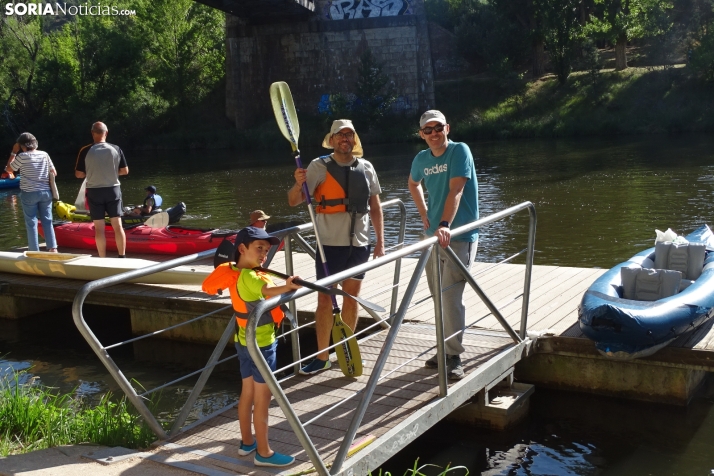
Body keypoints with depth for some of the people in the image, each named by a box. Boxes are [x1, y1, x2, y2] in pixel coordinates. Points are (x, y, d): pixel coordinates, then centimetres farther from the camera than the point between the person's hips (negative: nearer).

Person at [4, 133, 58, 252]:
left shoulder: (22, 157, -9)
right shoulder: (44, 154, 1)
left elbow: (8, 169, 5)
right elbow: (54, 173, 8)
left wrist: (13, 153, 7)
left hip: (29, 193, -3)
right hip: (46, 192, 3)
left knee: (31, 223, 3)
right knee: (47, 221, 9)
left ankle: (34, 252, 4)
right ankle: (53, 248, 6)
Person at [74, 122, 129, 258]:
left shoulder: (86, 151, -9)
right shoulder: (116, 149, -5)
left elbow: (78, 174, -5)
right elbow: (125, 170, 2)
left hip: (94, 192, -1)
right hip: (113, 190, 1)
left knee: (99, 228, 5)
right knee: (117, 225, 7)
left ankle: (103, 260, 9)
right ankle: (122, 257, 8)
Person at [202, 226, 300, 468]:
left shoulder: (232, 272, 3)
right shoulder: (250, 277, -24)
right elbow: (268, 291, -46)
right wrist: (287, 286, -62)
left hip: (244, 342, 9)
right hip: (261, 345, -9)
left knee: (247, 393, 19)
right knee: (262, 399, 1)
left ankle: (247, 442, 32)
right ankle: (263, 453, 10)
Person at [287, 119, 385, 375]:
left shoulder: (366, 168, 6)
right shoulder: (319, 166, -5)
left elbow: (375, 207, 11)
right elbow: (294, 201, -7)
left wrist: (380, 241, 6)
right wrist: (298, 183, -28)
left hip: (359, 243, 3)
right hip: (330, 244, -3)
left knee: (351, 298, 11)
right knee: (325, 299, 0)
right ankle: (322, 357, 9)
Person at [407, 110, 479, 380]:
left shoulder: (459, 151, -12)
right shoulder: (421, 159, 6)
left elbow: (456, 190, -25)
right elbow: (413, 184, 28)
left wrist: (445, 224, -38)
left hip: (460, 236, -6)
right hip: (432, 235, 7)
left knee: (451, 296, -11)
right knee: (438, 296, 13)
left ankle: (454, 357, -1)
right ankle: (445, 348, 26)